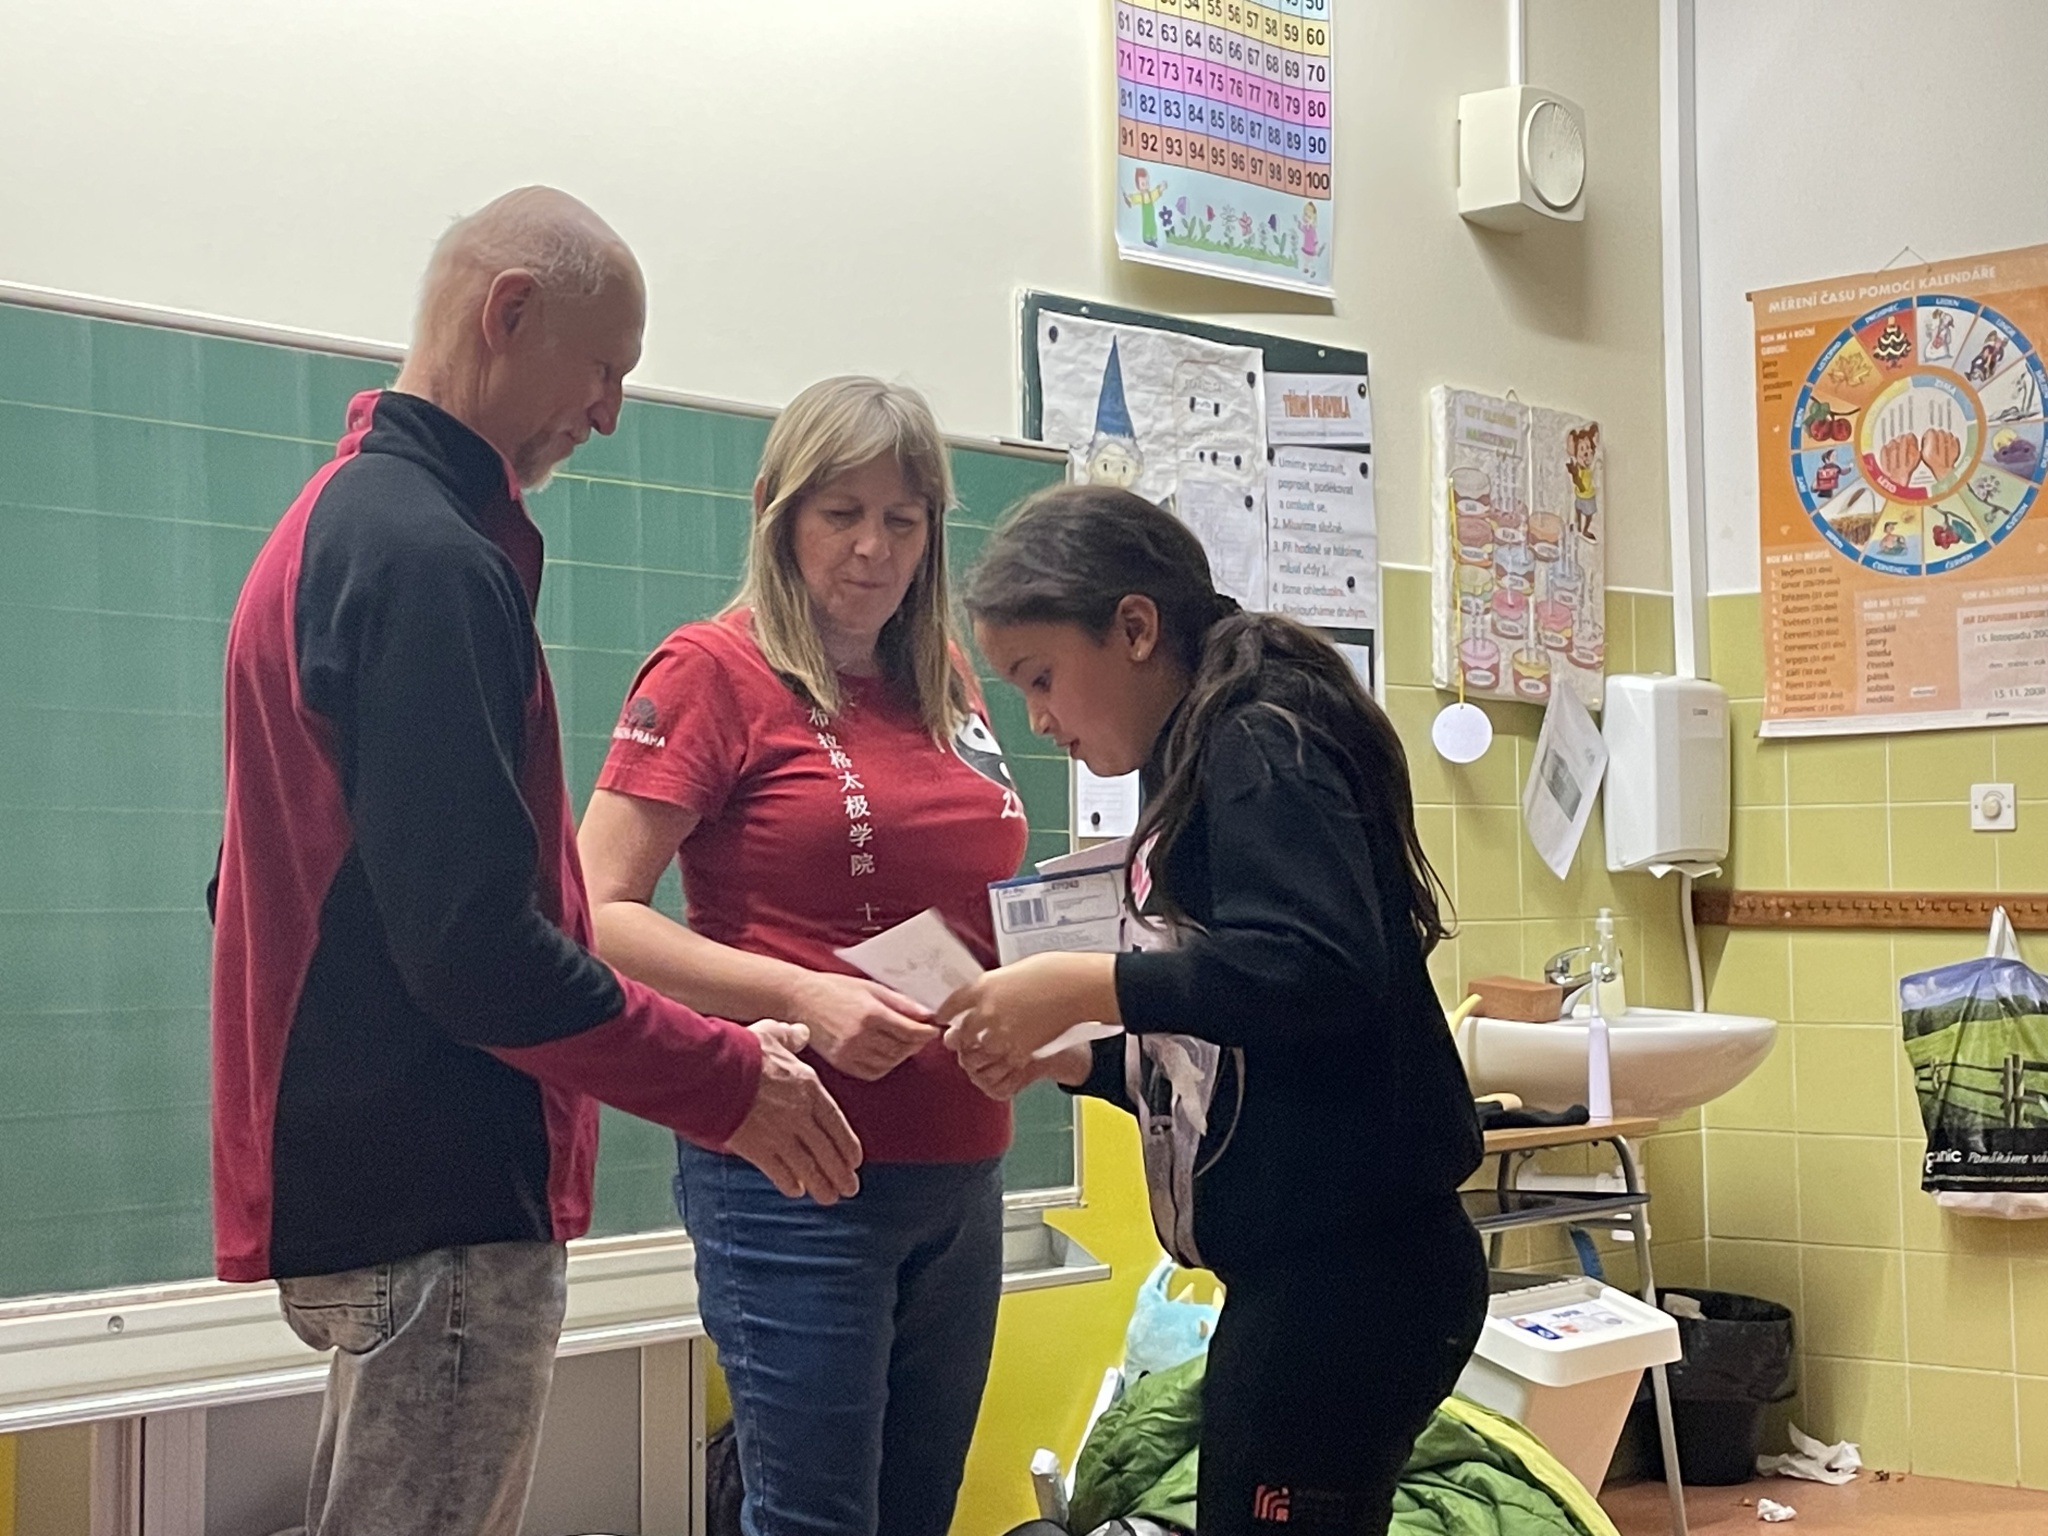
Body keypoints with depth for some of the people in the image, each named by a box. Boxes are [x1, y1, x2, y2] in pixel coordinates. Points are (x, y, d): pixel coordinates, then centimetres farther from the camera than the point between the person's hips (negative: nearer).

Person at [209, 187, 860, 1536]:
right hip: (443, 1196, -10)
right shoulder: (431, 555, -18)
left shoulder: (343, 518, 15)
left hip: (356, 1166, 10)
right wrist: (724, 1081, -14)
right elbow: (472, 939, -23)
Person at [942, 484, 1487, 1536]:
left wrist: (1083, 986, -20)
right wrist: (1071, 1059, 8)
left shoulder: (1260, 746, -10)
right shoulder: (1204, 770, 17)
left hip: (1349, 1271, -10)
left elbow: (1321, 968, -27)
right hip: (1299, 1271, 10)